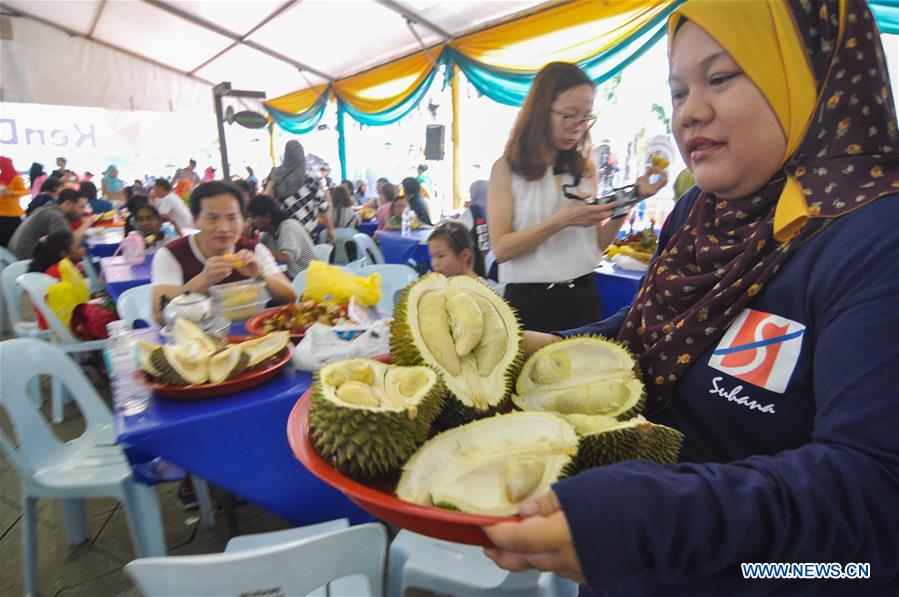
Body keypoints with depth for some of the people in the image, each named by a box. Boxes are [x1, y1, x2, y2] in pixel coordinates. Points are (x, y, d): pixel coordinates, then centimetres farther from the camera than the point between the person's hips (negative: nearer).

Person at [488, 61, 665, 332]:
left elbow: (597, 243, 7)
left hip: (583, 297, 4)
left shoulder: (586, 169, 7)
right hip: (531, 300, -4)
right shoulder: (507, 168, -5)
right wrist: (562, 220, -22)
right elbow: (501, 248, -14)